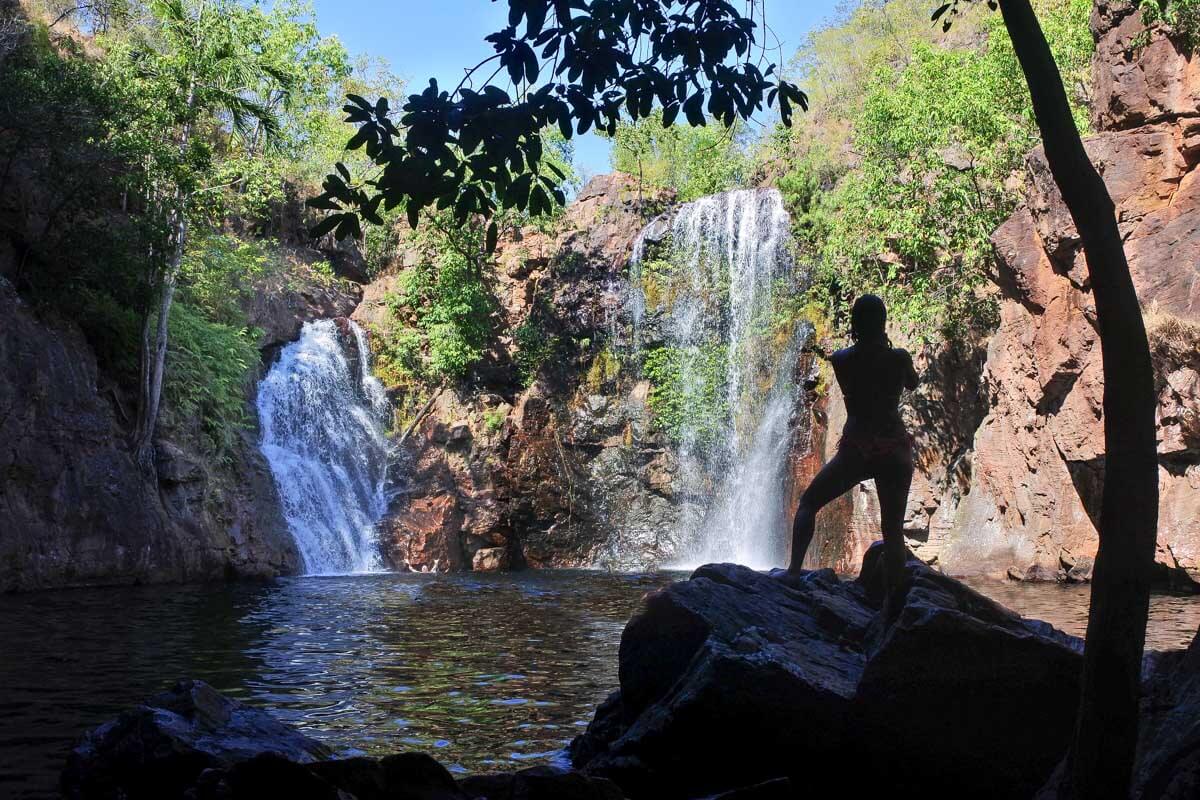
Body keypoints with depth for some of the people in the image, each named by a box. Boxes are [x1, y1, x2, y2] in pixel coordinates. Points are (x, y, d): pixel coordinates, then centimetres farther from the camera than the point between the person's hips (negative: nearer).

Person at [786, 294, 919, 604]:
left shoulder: (840, 359, -4)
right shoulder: (899, 357, -5)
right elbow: (912, 384, 16)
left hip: (856, 449, -1)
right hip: (895, 449, 1)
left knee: (808, 503, 15)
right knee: (893, 530, 5)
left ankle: (794, 570, 2)